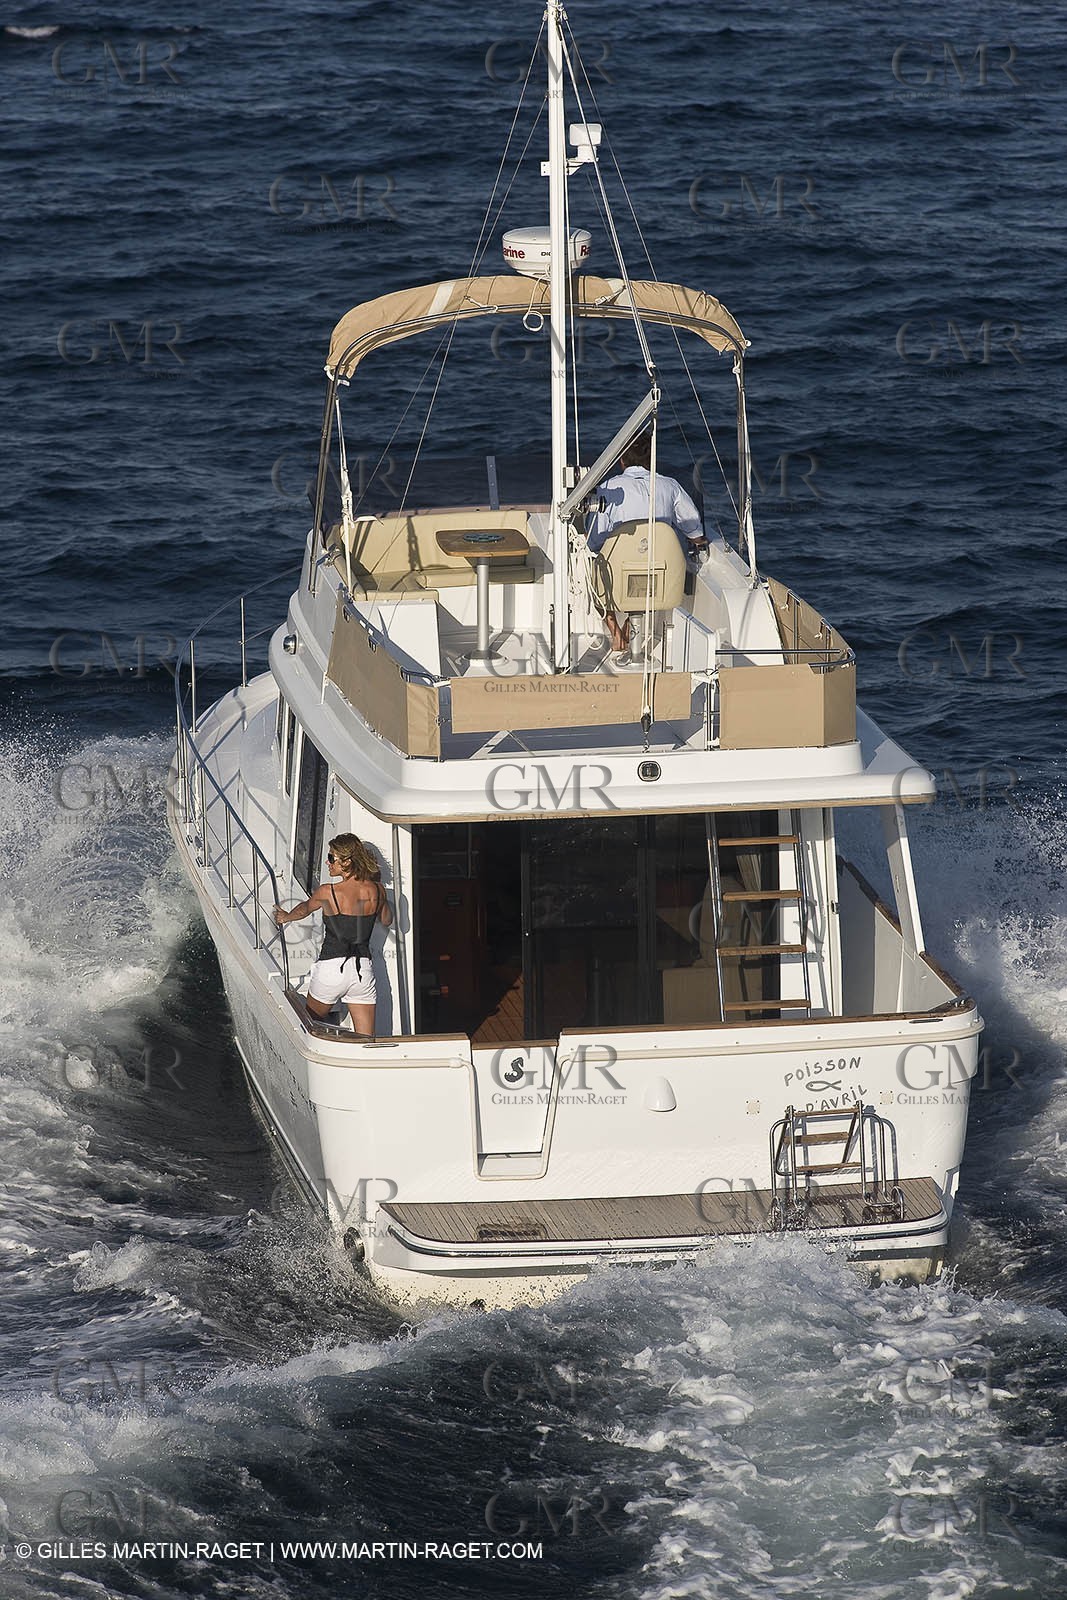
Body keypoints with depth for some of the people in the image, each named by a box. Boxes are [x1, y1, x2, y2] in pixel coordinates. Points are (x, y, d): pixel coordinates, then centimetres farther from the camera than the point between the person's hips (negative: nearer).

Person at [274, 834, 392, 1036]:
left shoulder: (327, 893, -11)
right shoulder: (376, 891, -2)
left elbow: (305, 908, 11)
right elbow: (386, 920, 18)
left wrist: (286, 917, 32)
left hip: (331, 968, -4)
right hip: (363, 970, 4)